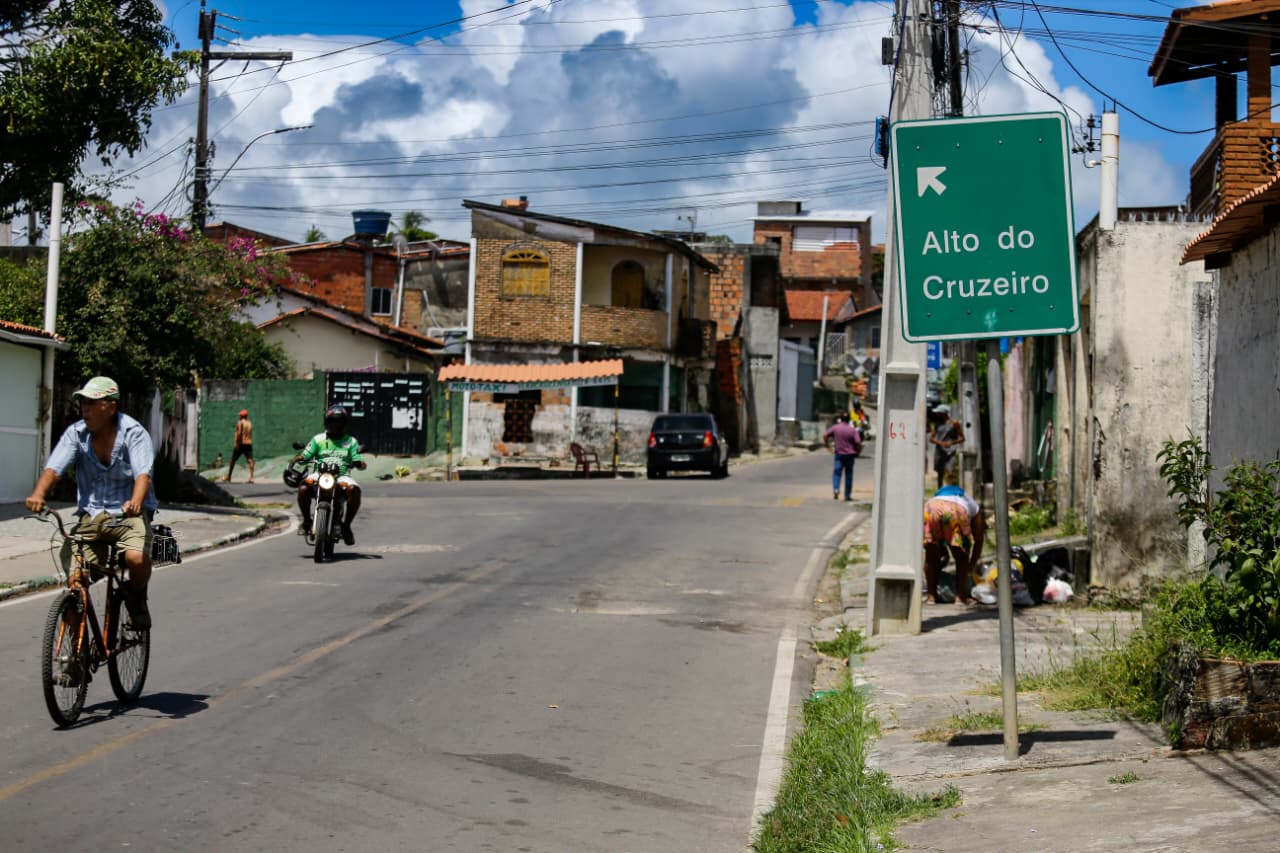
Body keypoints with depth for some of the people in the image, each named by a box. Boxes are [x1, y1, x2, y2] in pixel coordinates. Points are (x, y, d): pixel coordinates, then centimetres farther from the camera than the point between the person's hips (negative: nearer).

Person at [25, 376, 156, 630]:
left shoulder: (134, 433, -10)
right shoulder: (76, 433, -1)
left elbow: (143, 474, -23)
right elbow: (53, 467, -13)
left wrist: (136, 502, -45)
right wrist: (38, 494, -34)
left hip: (129, 513, -3)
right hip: (91, 514, 3)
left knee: (136, 557, -30)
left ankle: (136, 597, 4)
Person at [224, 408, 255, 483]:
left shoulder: (240, 422, -4)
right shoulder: (250, 423, 13)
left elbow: (239, 433, -17)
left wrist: (236, 443, -19)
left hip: (241, 444, -4)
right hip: (249, 444, 4)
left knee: (233, 460, 10)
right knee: (250, 460, -8)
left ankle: (228, 477, 19)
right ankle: (251, 477, -24)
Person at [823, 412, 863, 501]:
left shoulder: (835, 428, -3)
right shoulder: (853, 430, -7)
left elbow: (825, 436, -2)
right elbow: (858, 443, -13)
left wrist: (828, 445, 11)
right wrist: (858, 452, 3)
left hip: (839, 454, 0)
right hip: (850, 454, 0)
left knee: (837, 472, 3)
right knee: (848, 474, 9)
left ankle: (835, 489, -22)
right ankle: (847, 495, 12)